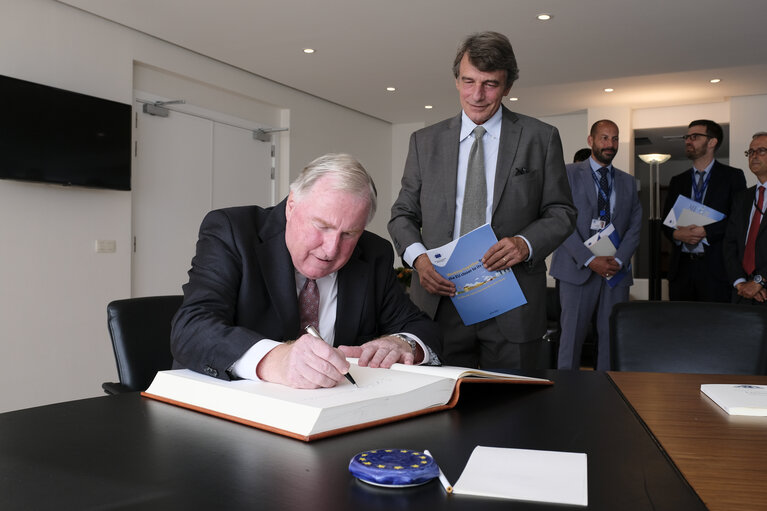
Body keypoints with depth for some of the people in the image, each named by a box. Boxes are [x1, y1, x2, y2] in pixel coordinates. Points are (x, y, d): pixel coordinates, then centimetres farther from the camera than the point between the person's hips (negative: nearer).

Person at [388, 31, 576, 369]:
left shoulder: (540, 138, 4)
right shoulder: (424, 141, 9)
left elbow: (561, 212, 5)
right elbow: (403, 213, 11)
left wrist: (525, 244, -14)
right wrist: (417, 255, -9)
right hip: (440, 299, 1)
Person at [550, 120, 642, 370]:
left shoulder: (628, 182, 16)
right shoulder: (570, 174, 3)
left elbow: (635, 226, 9)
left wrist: (619, 260, -8)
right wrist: (590, 260, -14)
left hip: (616, 271, 4)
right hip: (578, 268, -3)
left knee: (612, 337, 3)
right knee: (572, 336, -2)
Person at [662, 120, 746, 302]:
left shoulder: (732, 176, 6)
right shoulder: (677, 181, 17)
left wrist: (706, 231, -14)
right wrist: (677, 234, -6)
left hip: (716, 268, -3)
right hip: (682, 266, 4)